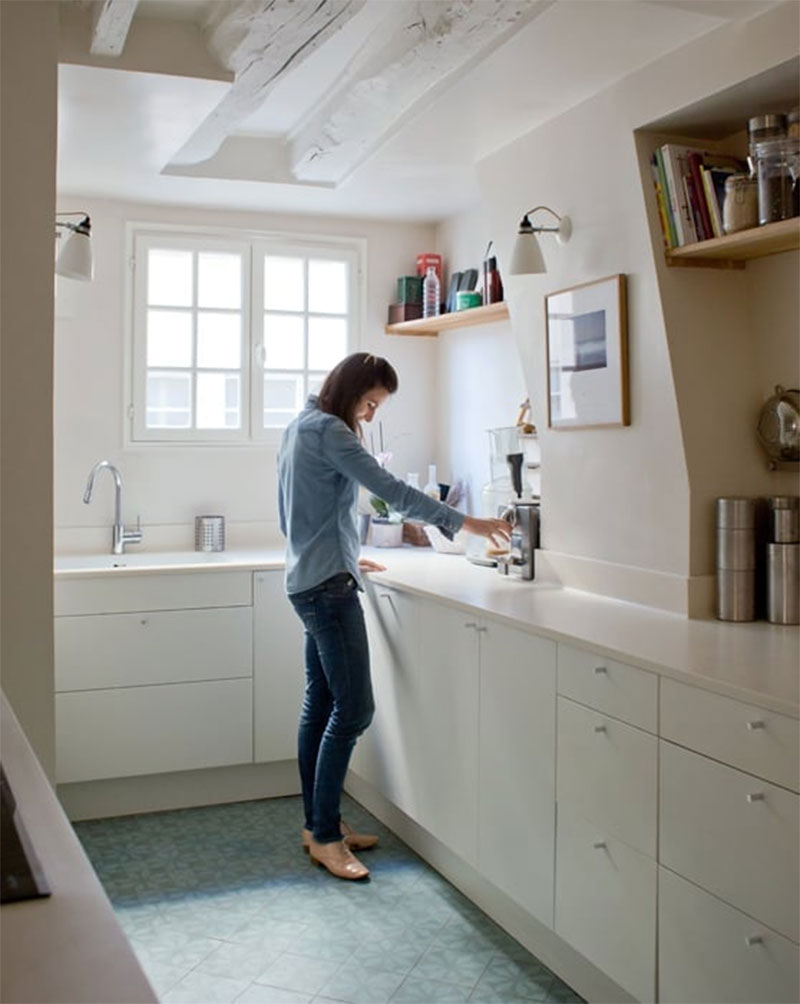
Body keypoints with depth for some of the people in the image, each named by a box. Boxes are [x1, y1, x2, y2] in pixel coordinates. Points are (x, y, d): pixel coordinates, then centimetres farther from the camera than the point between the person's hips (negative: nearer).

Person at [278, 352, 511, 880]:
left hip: (312, 581, 10)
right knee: (353, 708, -8)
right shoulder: (328, 431, -13)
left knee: (321, 704, 12)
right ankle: (325, 838, -1)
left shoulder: (302, 427, 16)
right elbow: (391, 488, -20)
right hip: (328, 585, -10)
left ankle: (318, 823, 20)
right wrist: (466, 522, -18)